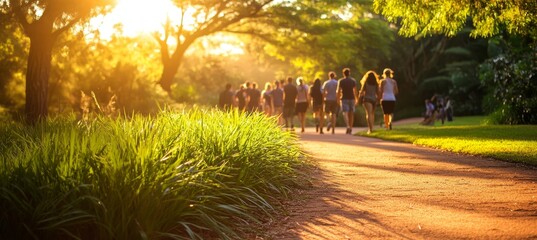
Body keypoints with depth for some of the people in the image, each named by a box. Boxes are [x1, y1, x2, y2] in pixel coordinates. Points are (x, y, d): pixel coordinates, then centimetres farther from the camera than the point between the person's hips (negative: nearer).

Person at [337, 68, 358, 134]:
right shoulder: (353, 80, 3)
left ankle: (348, 126, -30)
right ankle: (350, 129, 8)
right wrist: (355, 99, 5)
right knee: (351, 113, 7)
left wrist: (338, 99, 3)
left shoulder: (341, 81, -2)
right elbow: (355, 91, -2)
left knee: (345, 113, -8)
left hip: (344, 99, -2)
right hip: (351, 98, 2)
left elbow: (338, 91, -6)